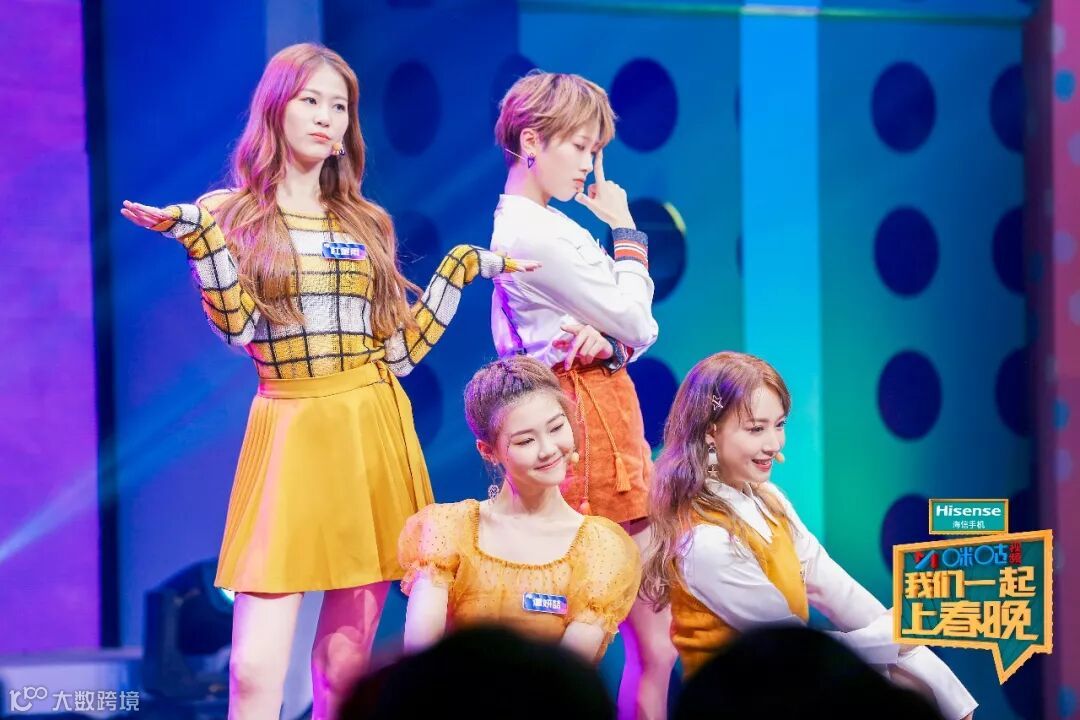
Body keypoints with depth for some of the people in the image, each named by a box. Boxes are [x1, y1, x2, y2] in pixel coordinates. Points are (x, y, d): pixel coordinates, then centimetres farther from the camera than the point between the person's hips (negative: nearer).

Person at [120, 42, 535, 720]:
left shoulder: (366, 224, 14)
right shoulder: (230, 215, 3)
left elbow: (399, 349, 13)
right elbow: (238, 327, -11)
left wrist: (461, 268, 12)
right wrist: (197, 235, -19)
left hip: (376, 433, 4)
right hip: (291, 433, -4)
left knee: (346, 665, 5)